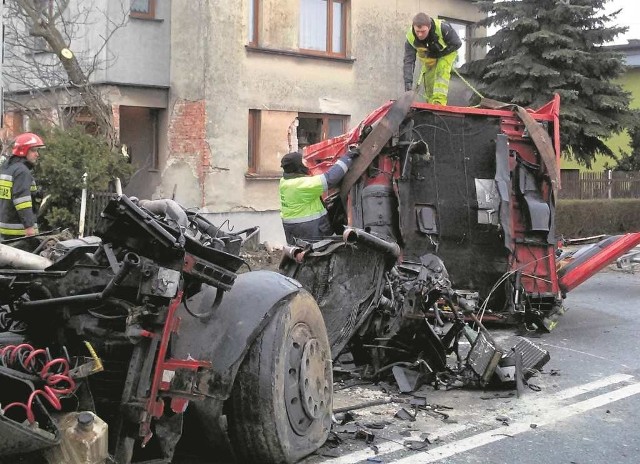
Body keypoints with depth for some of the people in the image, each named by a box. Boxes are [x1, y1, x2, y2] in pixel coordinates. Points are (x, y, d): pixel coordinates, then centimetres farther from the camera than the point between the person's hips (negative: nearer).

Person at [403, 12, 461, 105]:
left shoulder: (442, 27, -39)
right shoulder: (410, 38, -31)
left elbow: (457, 44, -25)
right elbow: (409, 62, -29)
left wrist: (439, 54, -29)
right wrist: (408, 84, -39)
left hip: (447, 51, -3)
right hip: (429, 57, 4)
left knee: (442, 72, -26)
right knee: (428, 79, -3)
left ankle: (439, 102, -33)